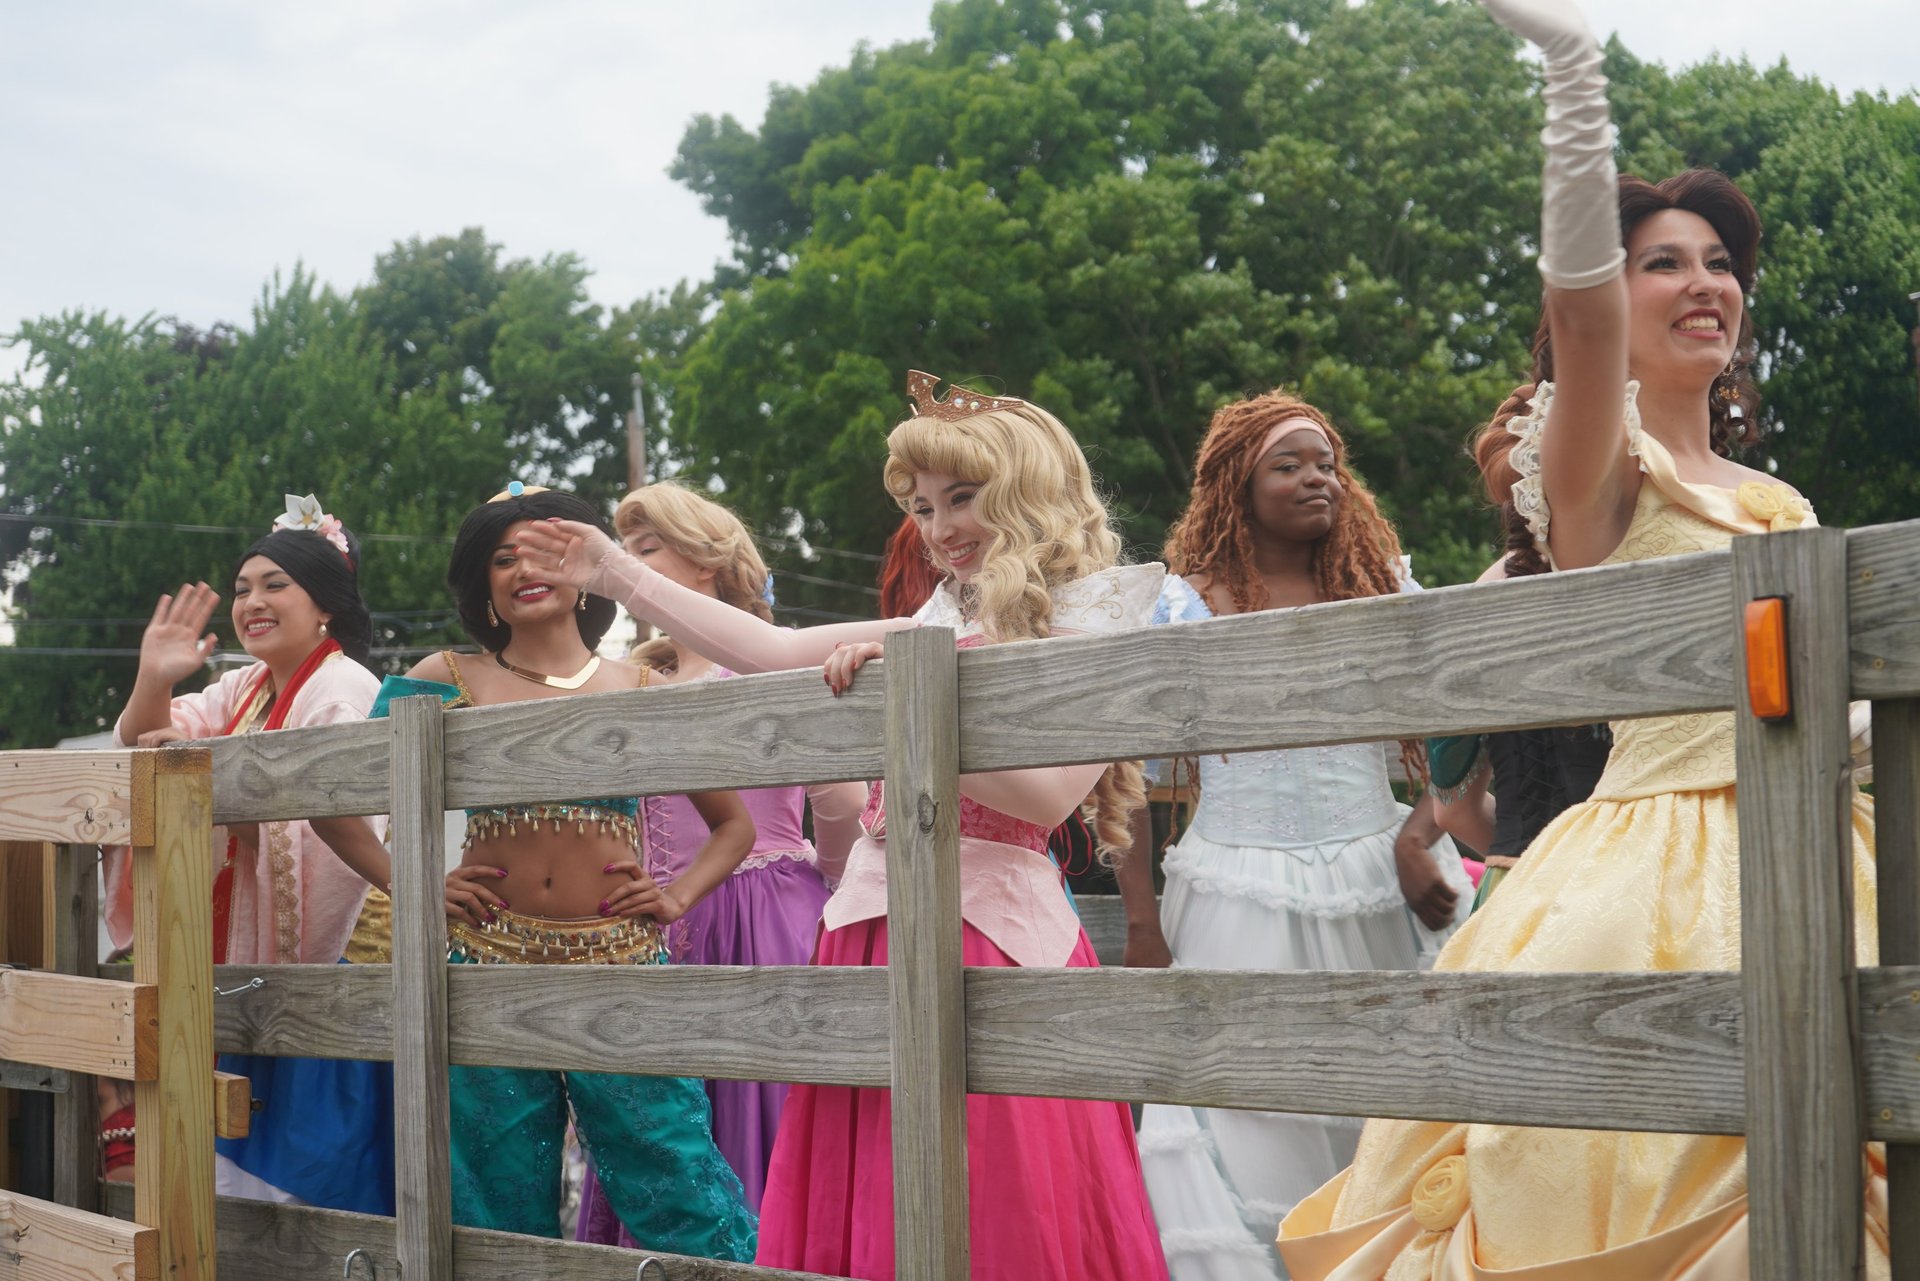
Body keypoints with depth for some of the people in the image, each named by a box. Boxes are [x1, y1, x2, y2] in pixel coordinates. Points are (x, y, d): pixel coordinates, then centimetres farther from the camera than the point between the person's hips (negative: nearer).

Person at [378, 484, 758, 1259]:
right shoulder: (449, 681, 6)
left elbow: (733, 824, 16)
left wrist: (679, 896, 2)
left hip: (621, 963, 0)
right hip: (491, 962, 0)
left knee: (679, 1192, -5)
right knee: (499, 1206, 7)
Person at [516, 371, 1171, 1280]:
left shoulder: (1091, 622, -3)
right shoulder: (945, 623, 18)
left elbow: (1047, 794, -17)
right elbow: (774, 651, 17)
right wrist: (617, 576, 19)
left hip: (989, 927, -7)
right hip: (874, 923, 7)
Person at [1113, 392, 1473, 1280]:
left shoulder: (1383, 587, 9)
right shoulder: (1190, 606, 2)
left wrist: (1419, 837, -11)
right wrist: (1141, 924, -6)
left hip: (1373, 892, 2)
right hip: (1239, 898, -2)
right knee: (1244, 1133, -4)